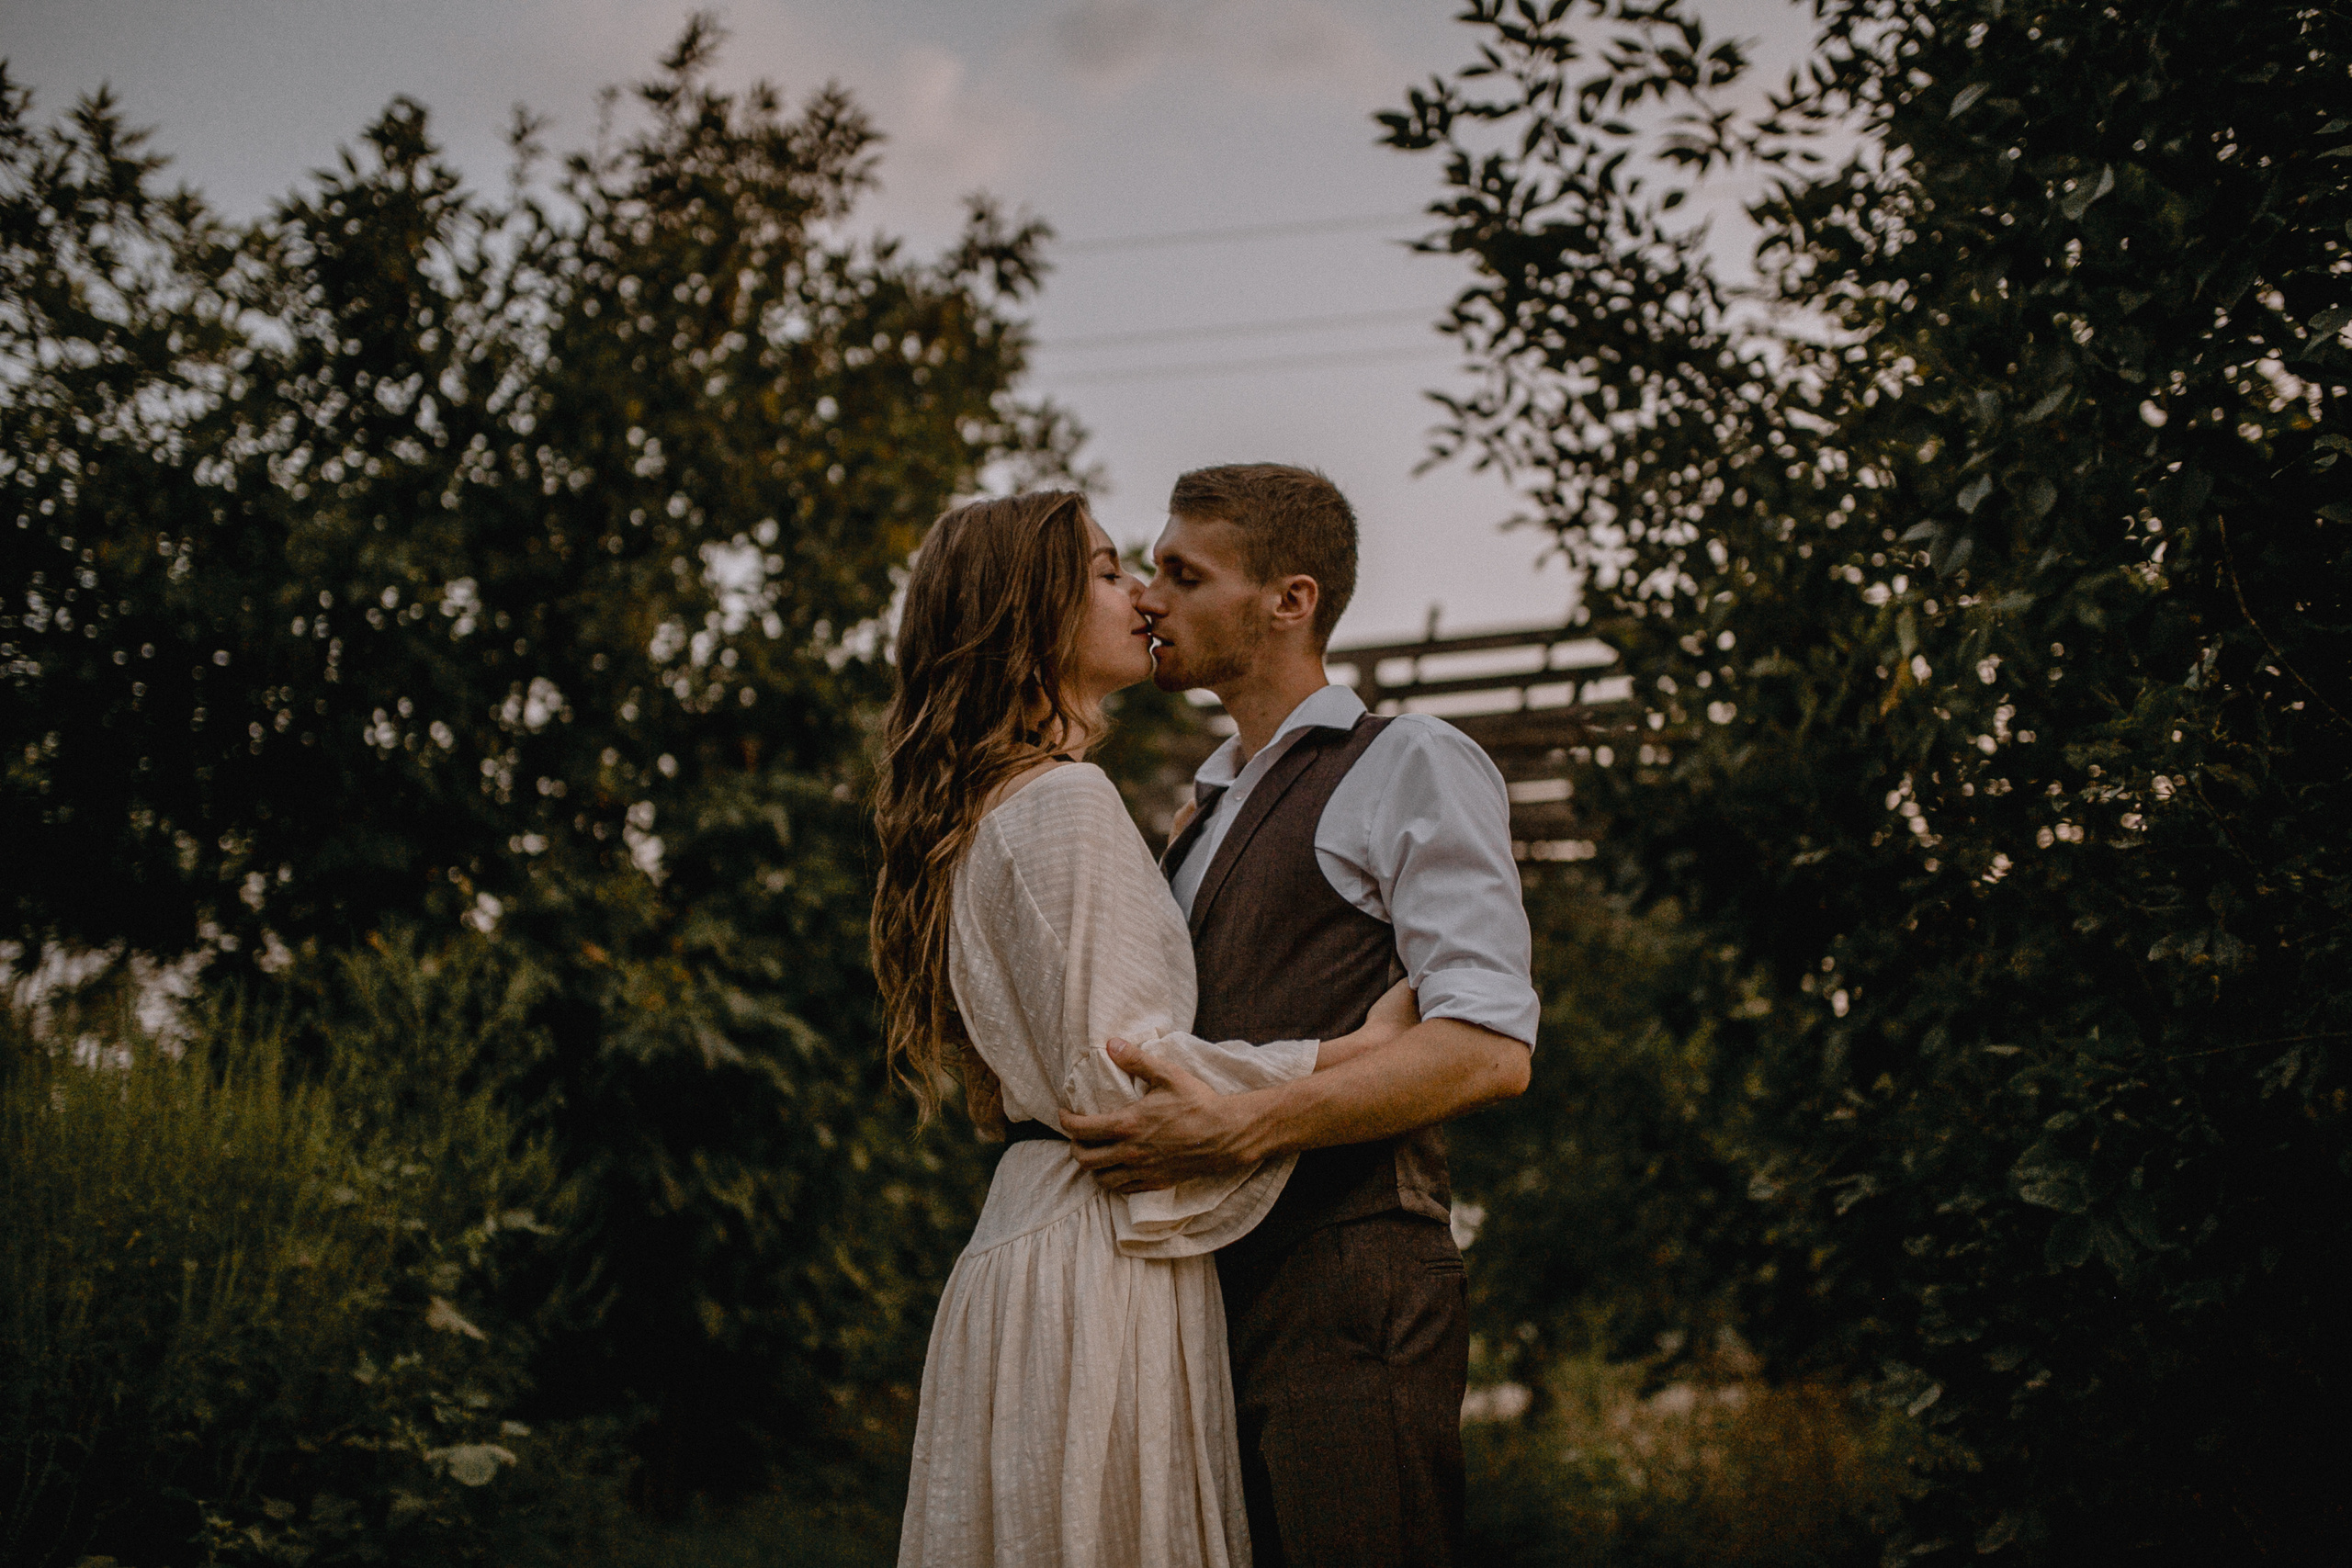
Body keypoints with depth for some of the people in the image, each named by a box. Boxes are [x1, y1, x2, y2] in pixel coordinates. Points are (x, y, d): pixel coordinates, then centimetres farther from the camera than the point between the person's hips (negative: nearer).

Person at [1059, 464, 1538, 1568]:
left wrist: (1242, 1127, -20)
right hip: (1214, 1289, 8)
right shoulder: (1202, 816, 24)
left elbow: (1488, 1051, -14)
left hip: (1344, 1297, -7)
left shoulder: (1410, 765, -2)